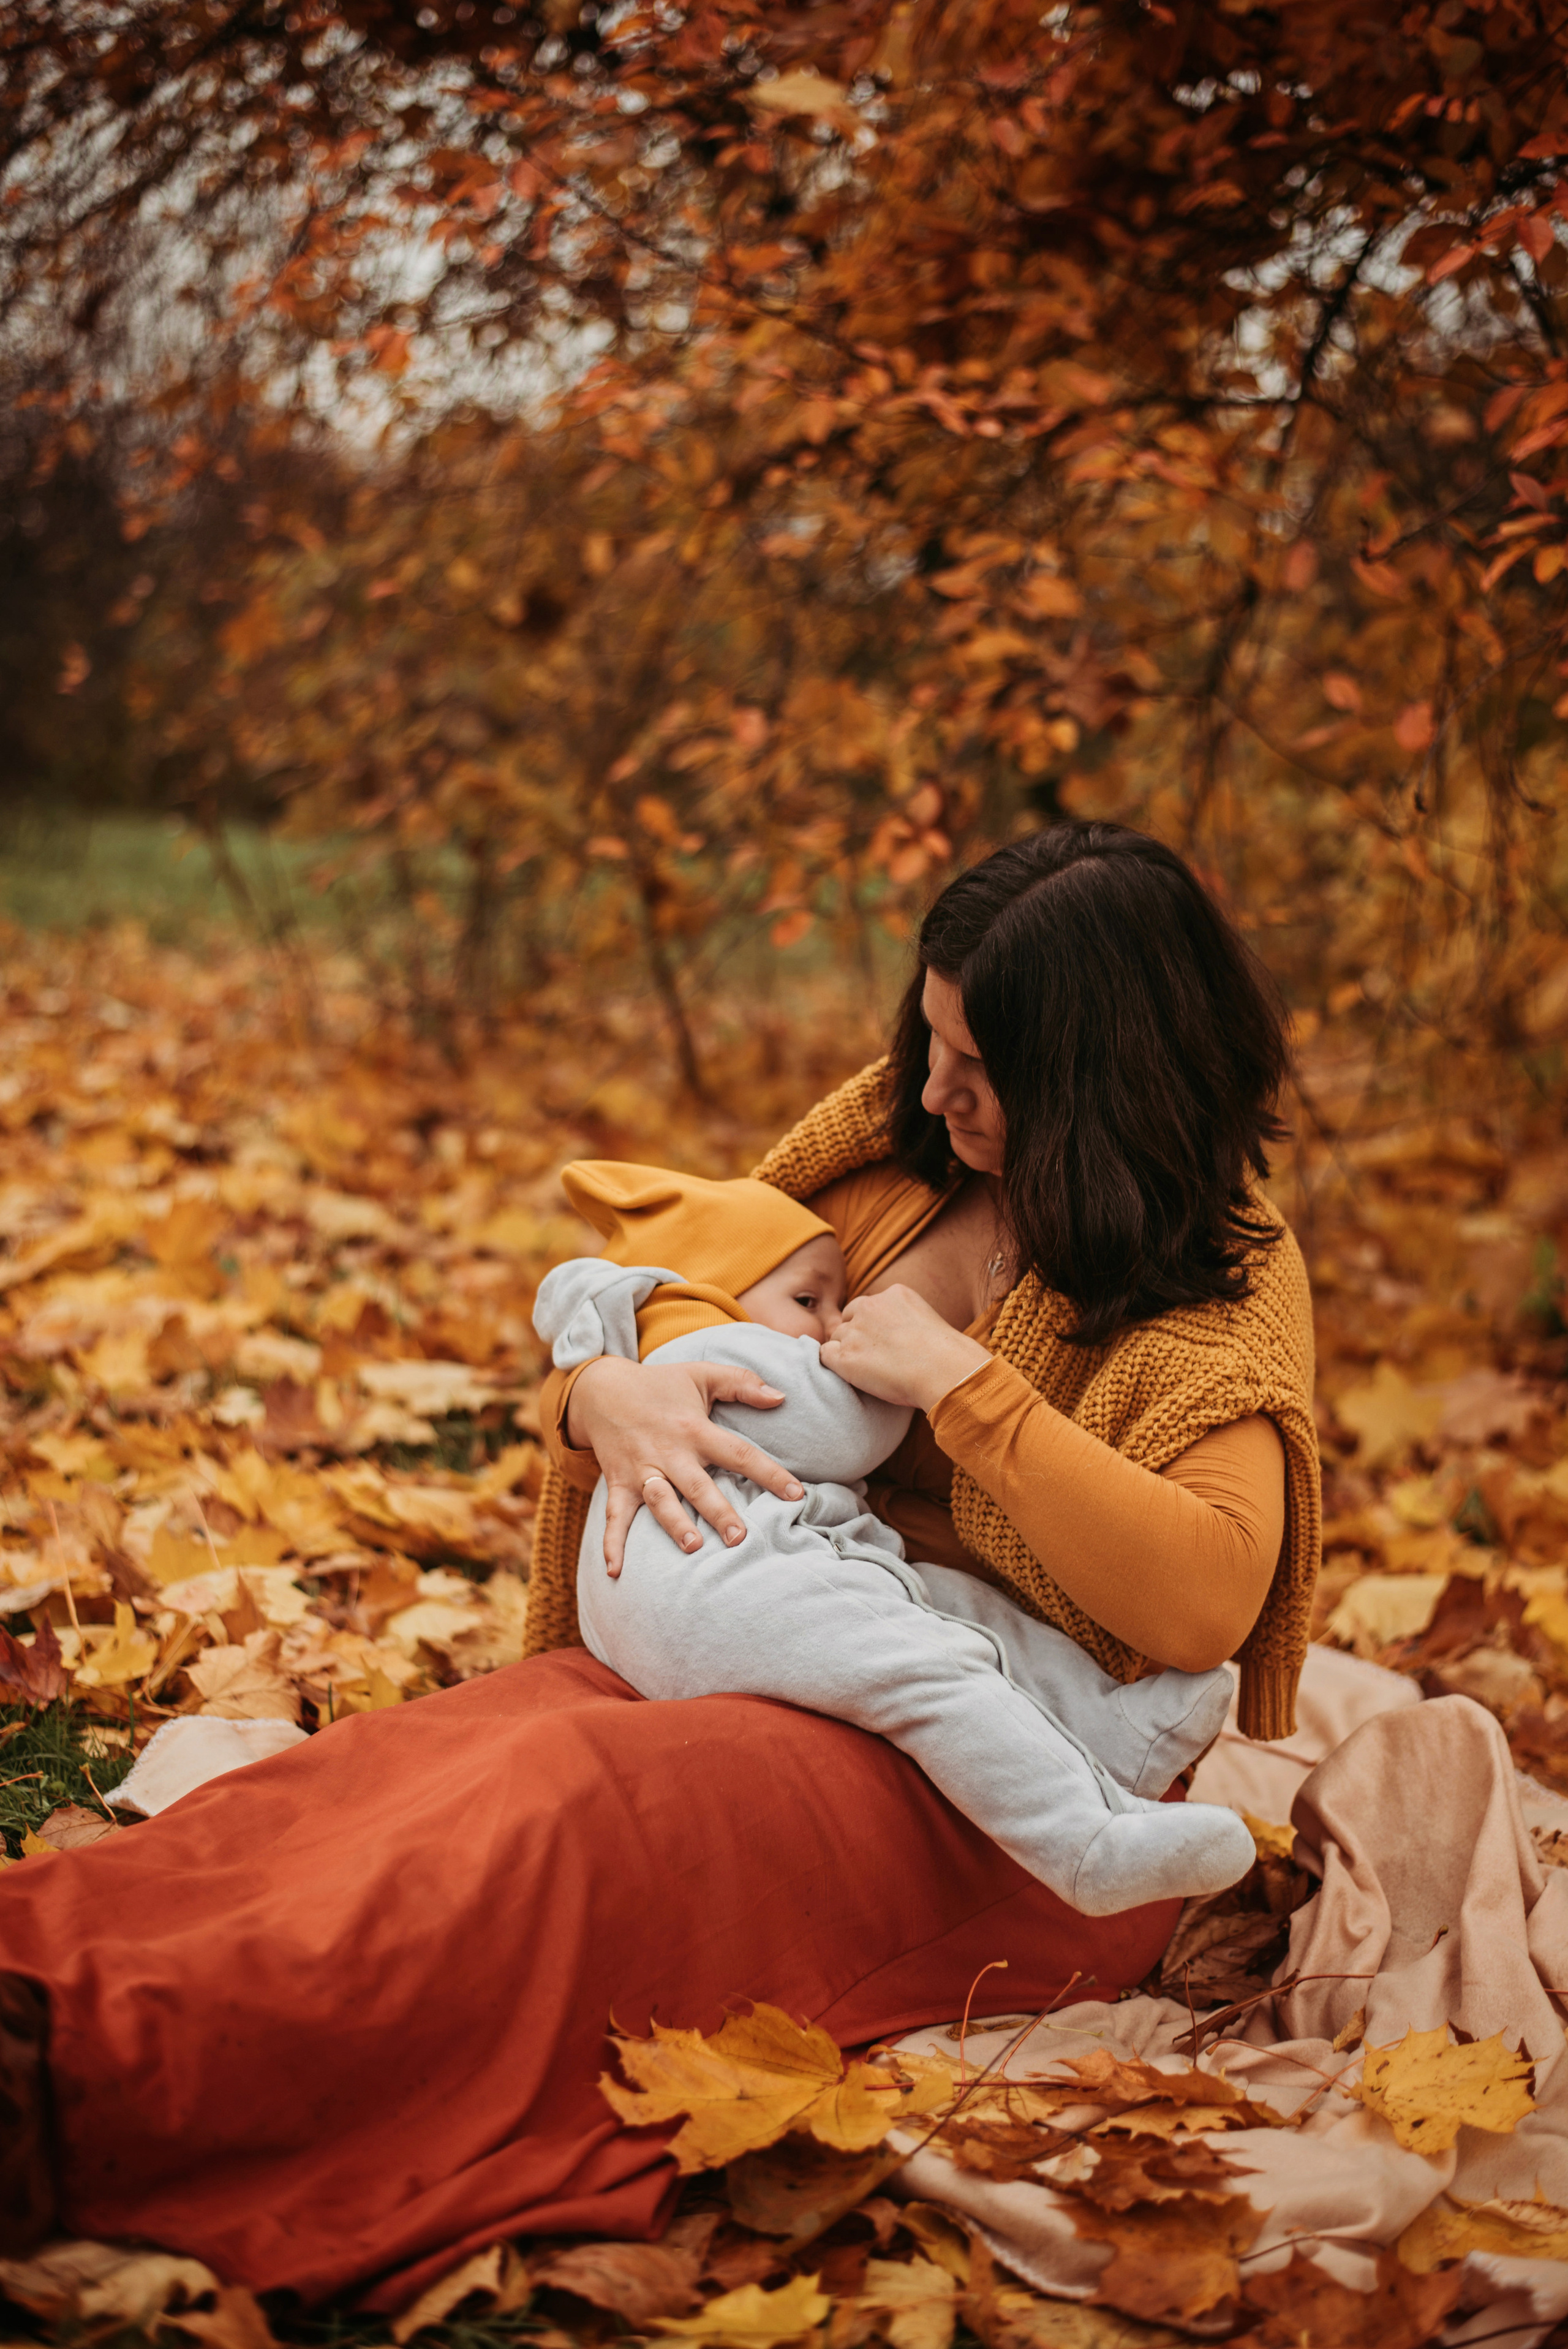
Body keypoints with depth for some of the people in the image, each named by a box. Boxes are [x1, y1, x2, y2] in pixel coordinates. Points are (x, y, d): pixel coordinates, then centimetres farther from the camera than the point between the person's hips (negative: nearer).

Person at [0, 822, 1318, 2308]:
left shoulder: (1225, 1283, -8)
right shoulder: (890, 1137, 8)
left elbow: (1201, 1601, -24)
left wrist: (958, 1379, -22)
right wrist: (608, 1394, -12)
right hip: (756, 1654, 6)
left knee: (577, 1802, -35)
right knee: (422, 1751, -26)